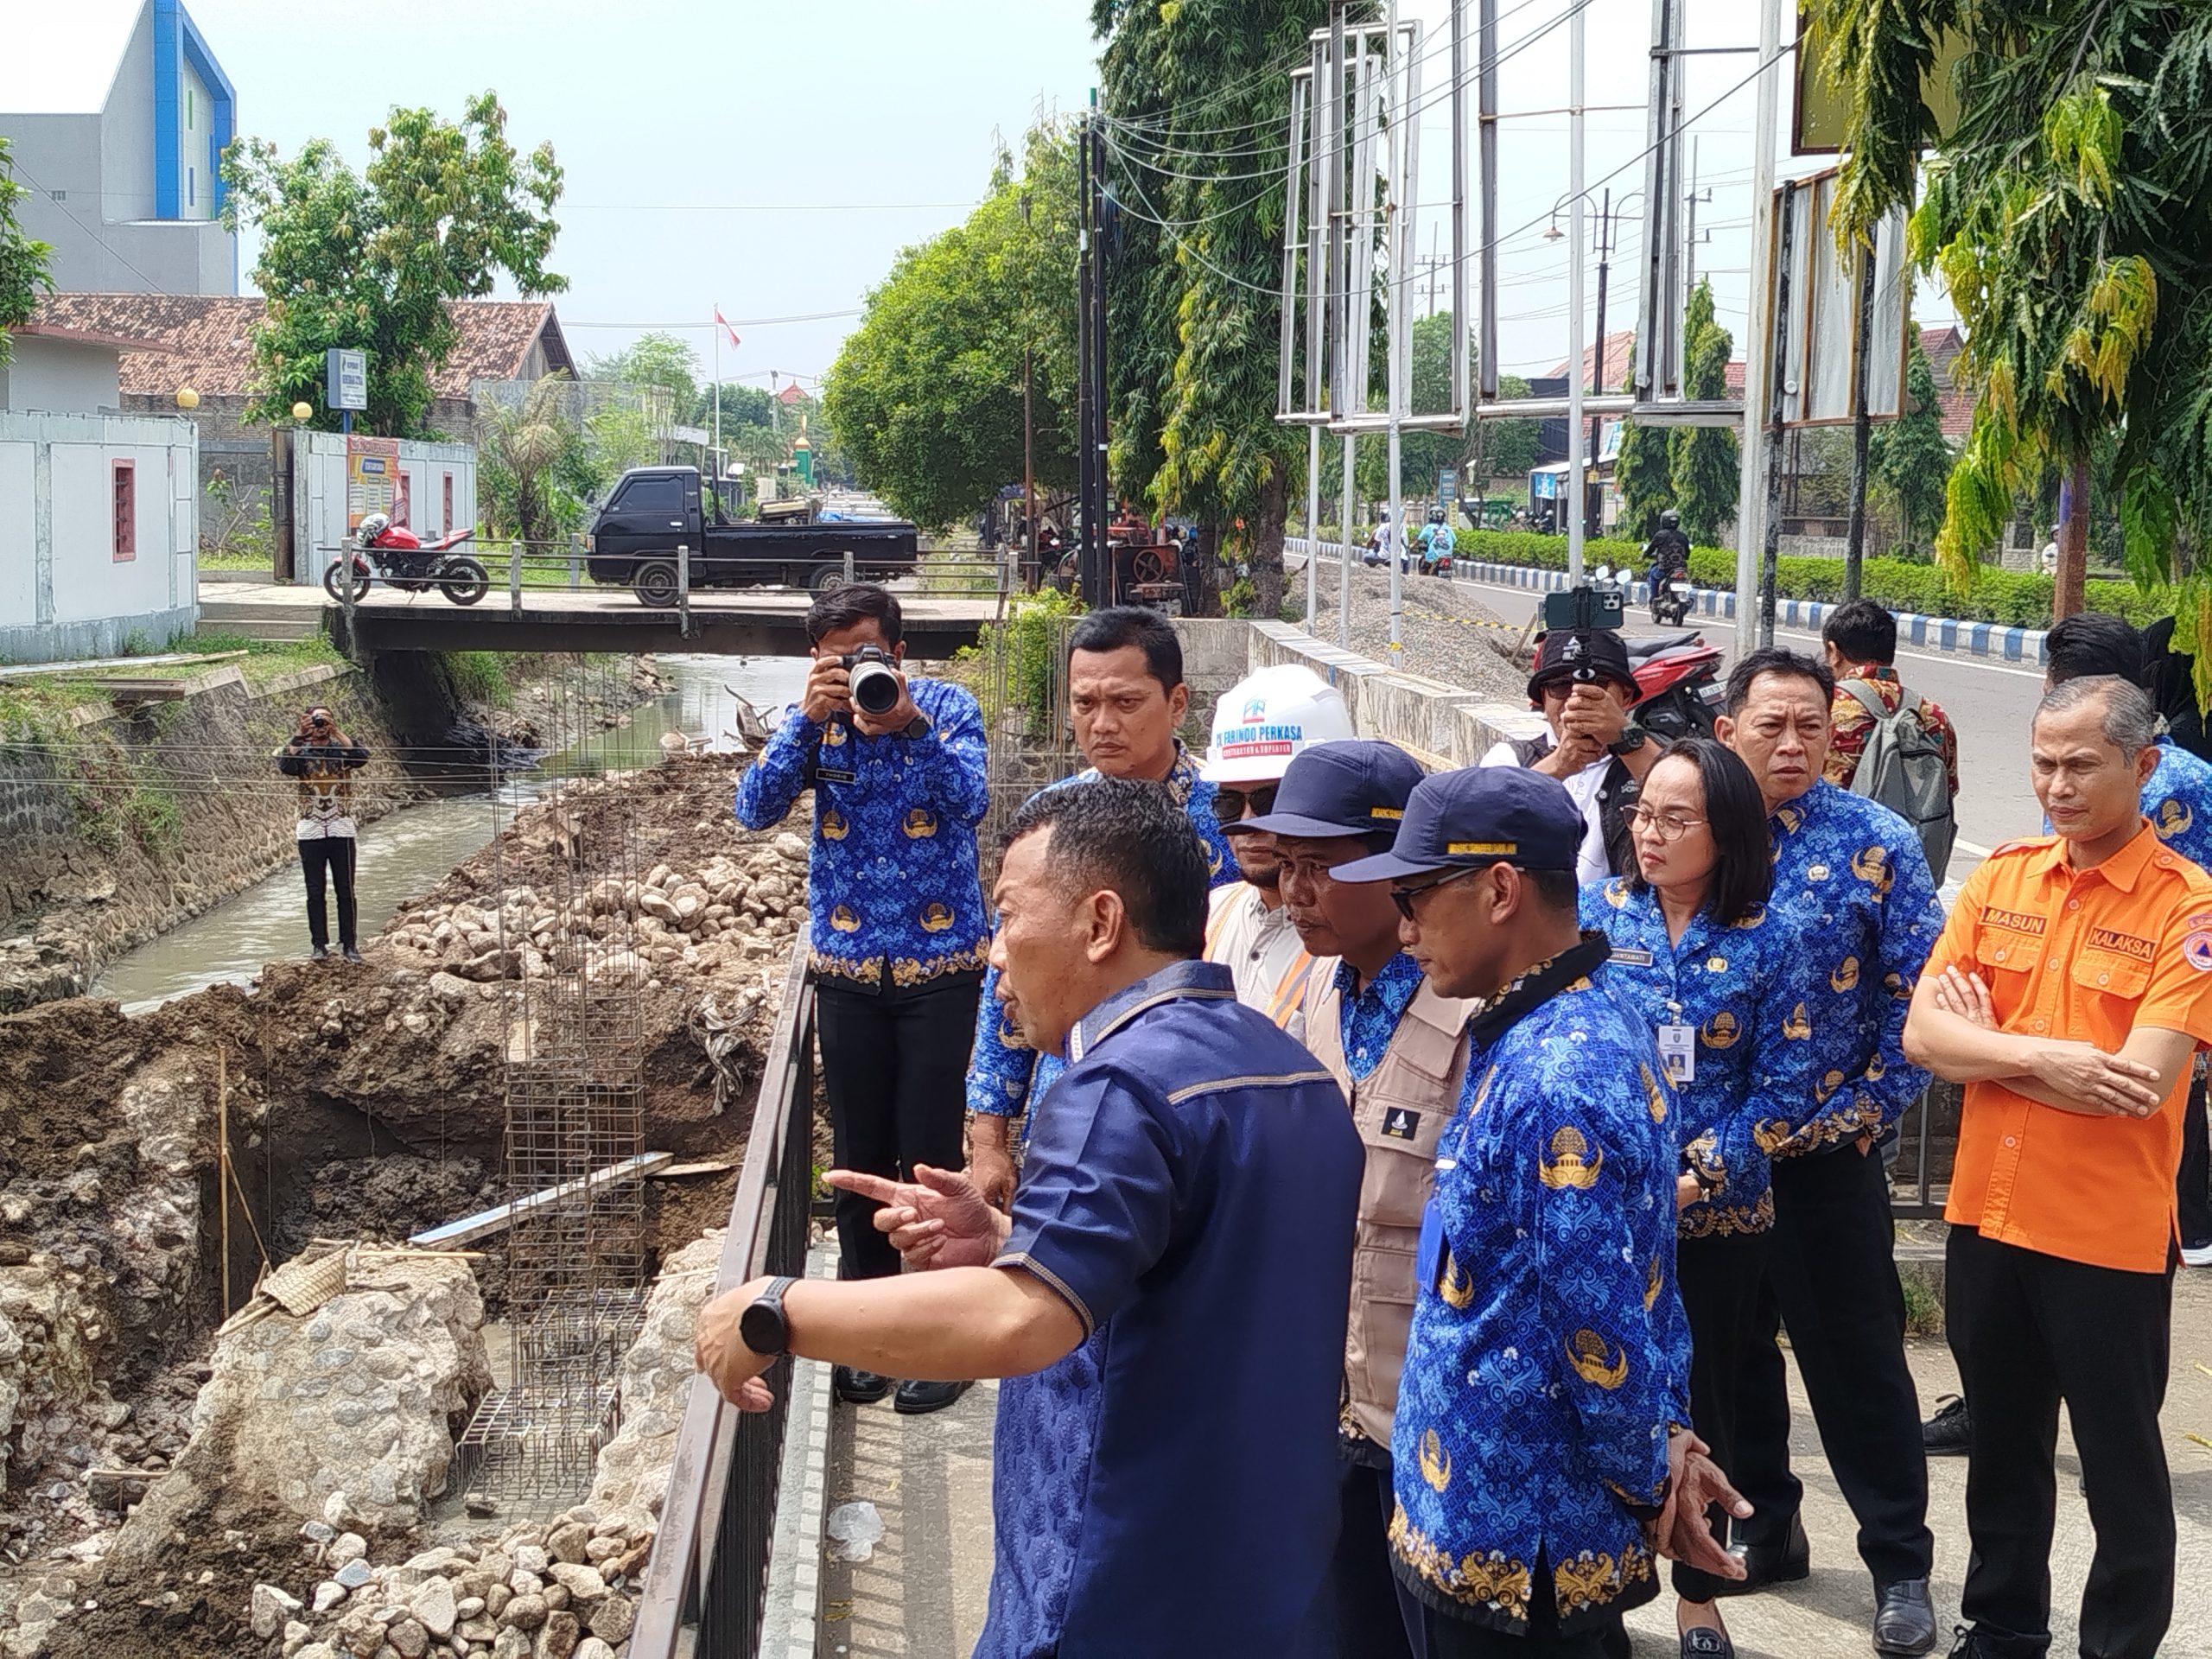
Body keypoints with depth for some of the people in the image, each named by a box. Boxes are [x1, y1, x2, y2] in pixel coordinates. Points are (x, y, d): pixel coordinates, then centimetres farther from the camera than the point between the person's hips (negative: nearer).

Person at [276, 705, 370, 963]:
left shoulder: (341, 749, 4)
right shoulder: (301, 751, 6)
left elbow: (362, 757, -17)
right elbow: (285, 766, -15)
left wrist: (337, 733, -17)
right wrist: (297, 736, -17)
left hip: (341, 829, -1)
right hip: (310, 831, 1)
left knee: (345, 891, 0)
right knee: (315, 892, 4)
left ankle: (349, 944, 6)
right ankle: (320, 945, 9)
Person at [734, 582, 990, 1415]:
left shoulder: (948, 707, -7)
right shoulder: (815, 720, -1)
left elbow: (969, 802, -22)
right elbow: (755, 809, -13)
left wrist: (911, 725, -36)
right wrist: (807, 720, -25)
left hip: (940, 965, -3)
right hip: (848, 968, 3)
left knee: (930, 1158, 0)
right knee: (858, 1159, 11)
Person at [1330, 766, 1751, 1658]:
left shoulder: (1556, 1081, -26)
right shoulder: (1592, 1023, 7)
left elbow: (1600, 1333, -24)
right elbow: (1641, 1284, 13)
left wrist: (1649, 1483, -10)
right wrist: (1668, 1432, 6)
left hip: (1512, 1549, -9)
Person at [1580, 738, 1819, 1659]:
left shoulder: (1768, 941, -4)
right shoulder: (1594, 911, -1)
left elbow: (1783, 1086, -5)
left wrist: (1697, 1176, -15)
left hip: (1717, 1217, 0)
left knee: (1704, 1404, 11)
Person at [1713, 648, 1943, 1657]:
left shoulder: (1877, 844, -7)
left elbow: (1917, 997, -7)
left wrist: (1856, 1114, -10)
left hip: (1826, 1155, -3)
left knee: (1855, 1358, 4)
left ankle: (1900, 1564, 17)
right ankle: (1764, 1528, 32)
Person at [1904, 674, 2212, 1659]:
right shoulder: (2001, 877, 3)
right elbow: (1924, 1035, -4)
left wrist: (1987, 1044, -12)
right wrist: (2045, 1059, -19)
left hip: (2110, 1235, -5)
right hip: (1987, 1214, 5)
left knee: (2121, 1466, 9)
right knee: (2002, 1445, 21)